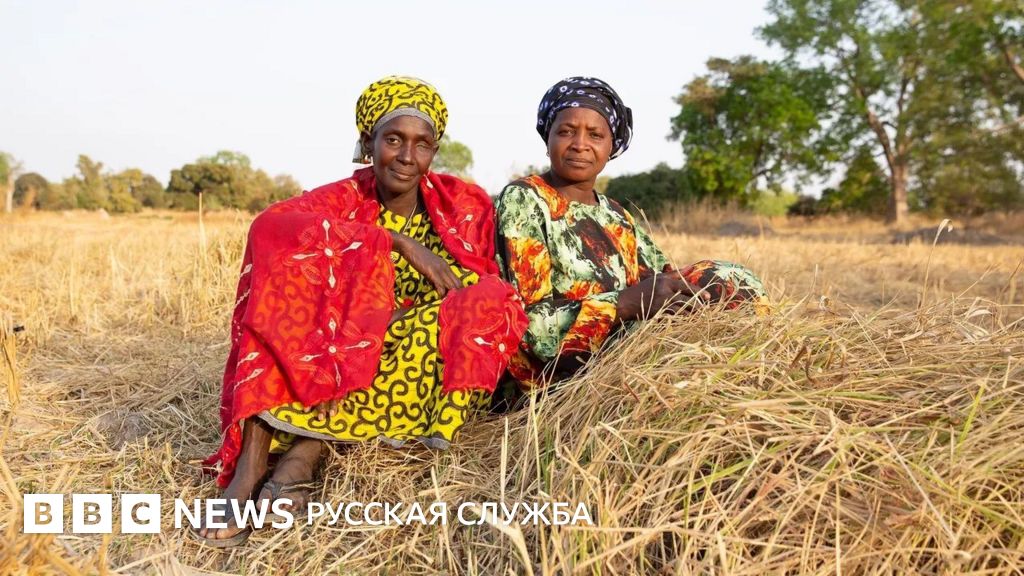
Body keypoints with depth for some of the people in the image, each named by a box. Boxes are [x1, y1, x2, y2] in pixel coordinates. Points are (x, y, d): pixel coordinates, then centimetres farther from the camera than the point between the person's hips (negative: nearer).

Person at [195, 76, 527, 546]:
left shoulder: (466, 205, 2)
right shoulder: (344, 200, 0)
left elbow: (484, 292, 1)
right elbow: (270, 225, -20)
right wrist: (396, 240, -27)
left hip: (424, 376, 1)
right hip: (327, 368, 0)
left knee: (488, 303, -27)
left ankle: (307, 447, -28)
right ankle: (252, 456, -33)